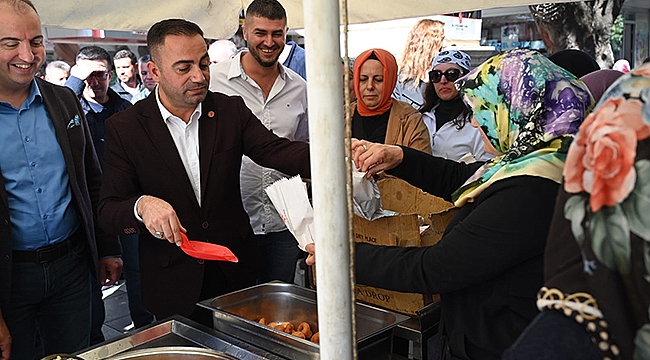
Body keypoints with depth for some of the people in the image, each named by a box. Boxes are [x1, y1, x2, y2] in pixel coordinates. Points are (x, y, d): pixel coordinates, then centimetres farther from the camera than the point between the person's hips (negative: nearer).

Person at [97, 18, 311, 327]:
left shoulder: (231, 110, -2)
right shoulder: (124, 128, -9)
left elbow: (274, 150, -15)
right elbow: (107, 213, -9)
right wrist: (142, 205, -33)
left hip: (236, 271, 3)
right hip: (172, 285, -2)